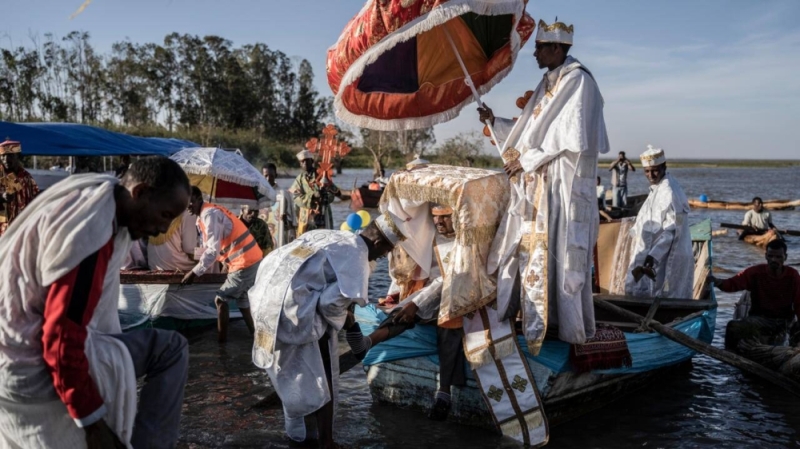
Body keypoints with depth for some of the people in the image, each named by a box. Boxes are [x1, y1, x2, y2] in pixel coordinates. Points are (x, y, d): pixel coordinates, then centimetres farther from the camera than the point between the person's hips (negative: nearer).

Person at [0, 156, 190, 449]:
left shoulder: (92, 199, 7)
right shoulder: (91, 232, -26)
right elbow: (63, 338, -27)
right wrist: (91, 420, -18)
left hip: (24, 349, 10)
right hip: (34, 367, -10)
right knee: (170, 350, -9)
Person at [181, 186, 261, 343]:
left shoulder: (210, 214, -18)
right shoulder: (203, 216, 13)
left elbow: (213, 250, -24)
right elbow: (208, 247, 19)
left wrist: (194, 272, -19)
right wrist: (198, 269, 13)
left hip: (244, 262, -10)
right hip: (250, 260, 10)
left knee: (221, 300, -1)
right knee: (242, 300, 20)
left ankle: (221, 341, 6)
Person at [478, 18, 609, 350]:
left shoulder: (578, 81, -10)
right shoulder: (550, 83, 18)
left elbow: (570, 138, -17)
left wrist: (526, 160, -13)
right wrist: (495, 122, 16)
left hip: (563, 184, -9)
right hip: (538, 184, 9)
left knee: (557, 253, -6)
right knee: (530, 249, 10)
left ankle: (568, 324, 4)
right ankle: (535, 319, 19)